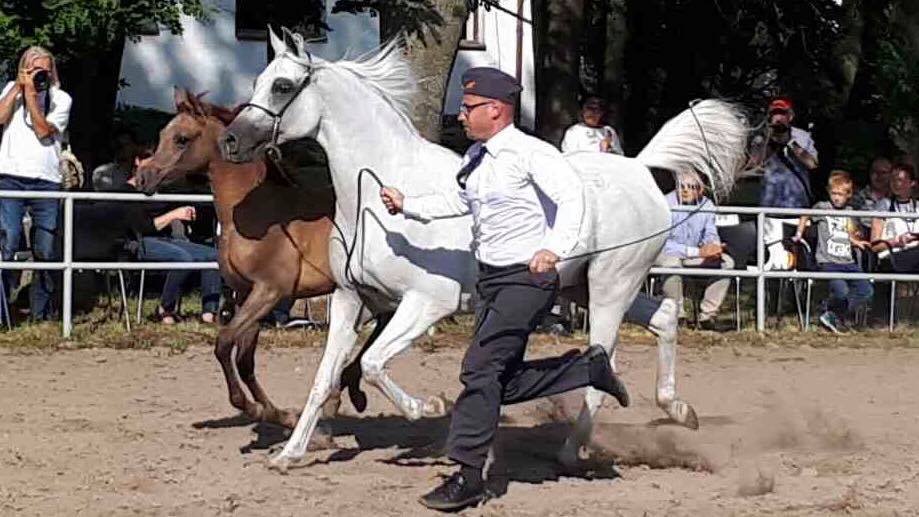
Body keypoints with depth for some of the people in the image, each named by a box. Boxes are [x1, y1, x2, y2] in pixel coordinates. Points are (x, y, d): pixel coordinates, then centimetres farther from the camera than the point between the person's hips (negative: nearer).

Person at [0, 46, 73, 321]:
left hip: (46, 179, 1)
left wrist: (31, 93, -5)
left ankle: (42, 312, 10)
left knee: (46, 249, 2)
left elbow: (43, 130, -4)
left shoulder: (61, 99, 11)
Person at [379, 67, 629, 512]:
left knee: (480, 368, -14)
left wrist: (555, 248, -39)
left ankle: (467, 475, -9)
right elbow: (459, 201, 28)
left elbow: (570, 194, -26)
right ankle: (589, 367, 25)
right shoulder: (476, 158, 11)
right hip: (492, 278, 9)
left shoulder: (530, 153, -15)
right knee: (503, 383, 9)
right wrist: (406, 206, 20)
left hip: (527, 279, -9)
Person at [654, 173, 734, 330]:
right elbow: (662, 243, -26)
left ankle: (707, 316, -9)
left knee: (726, 262, -9)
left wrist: (713, 247, -19)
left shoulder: (706, 204, -3)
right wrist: (697, 252, -31)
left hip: (692, 254, 6)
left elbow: (710, 234, 8)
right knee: (672, 263, -39)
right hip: (665, 253, -6)